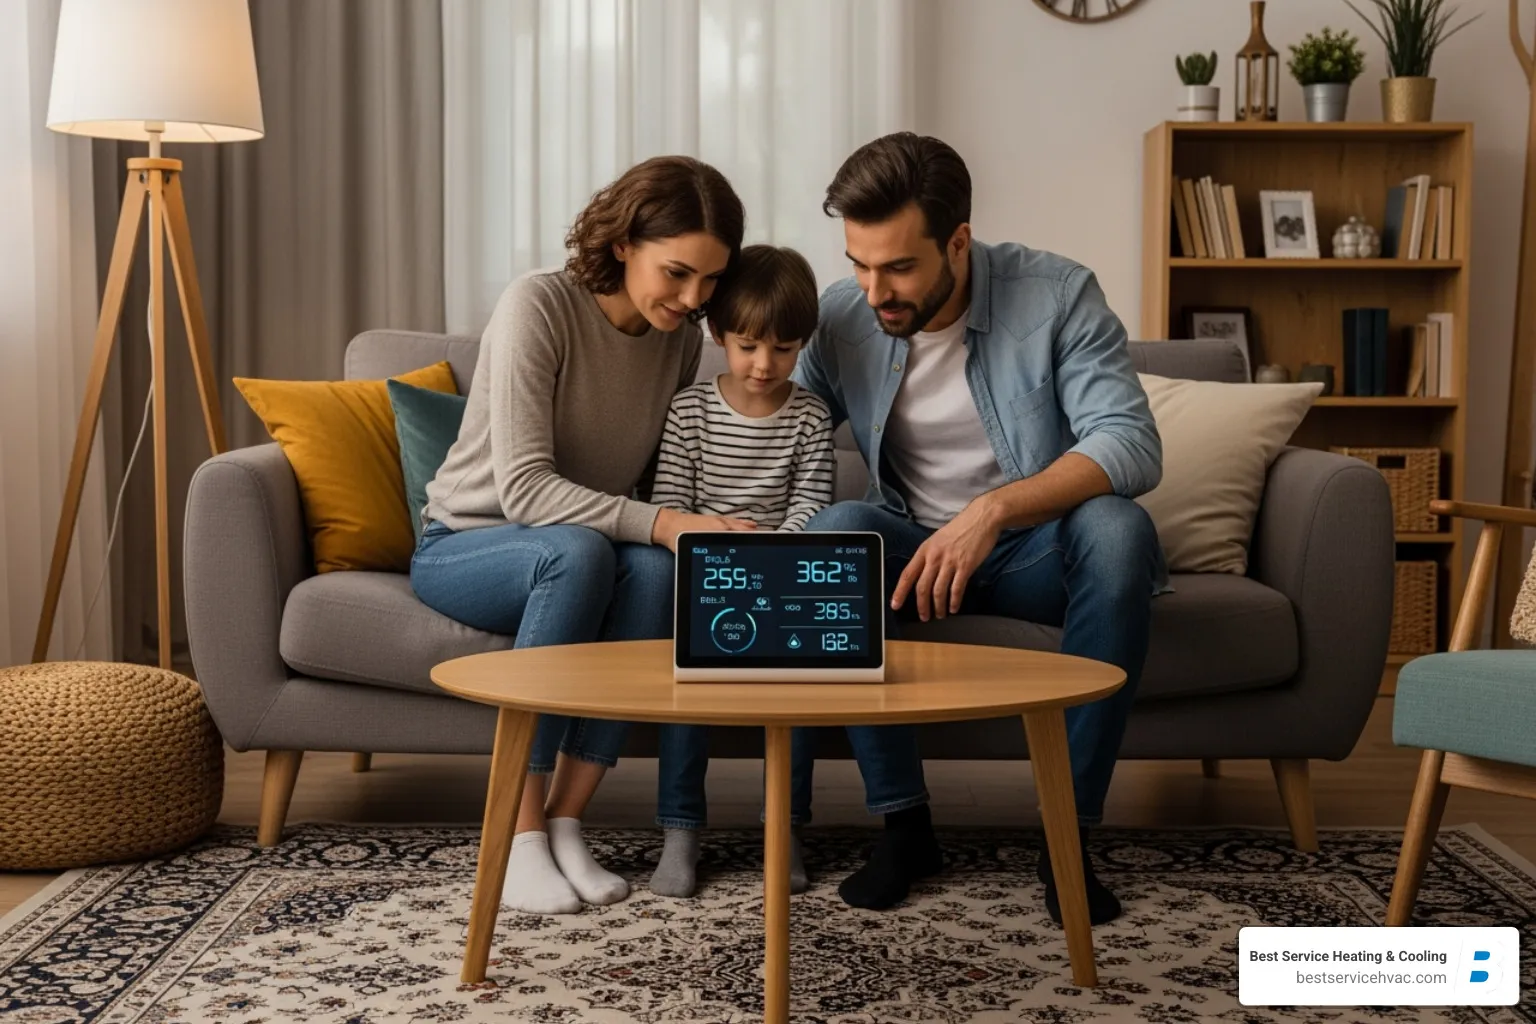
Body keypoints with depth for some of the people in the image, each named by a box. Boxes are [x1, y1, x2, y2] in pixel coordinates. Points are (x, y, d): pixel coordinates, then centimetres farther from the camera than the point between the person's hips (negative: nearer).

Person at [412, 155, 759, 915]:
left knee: (656, 568, -31)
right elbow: (523, 488, -27)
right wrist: (660, 523, -39)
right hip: (462, 547, -4)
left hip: (580, 553, 4)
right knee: (579, 551, -37)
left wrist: (707, 531, -20)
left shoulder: (682, 340, -2)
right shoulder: (538, 305, -20)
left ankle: (564, 824, -25)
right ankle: (519, 837, -31)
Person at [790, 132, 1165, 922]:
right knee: (836, 530, -30)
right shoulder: (840, 320, -6)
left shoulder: (1057, 295, -14)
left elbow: (1133, 445, -24)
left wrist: (993, 510, -38)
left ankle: (1068, 830, -26)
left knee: (1117, 529, -35)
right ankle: (903, 822, -21)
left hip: (1036, 548, -1)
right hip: (914, 550, 2)